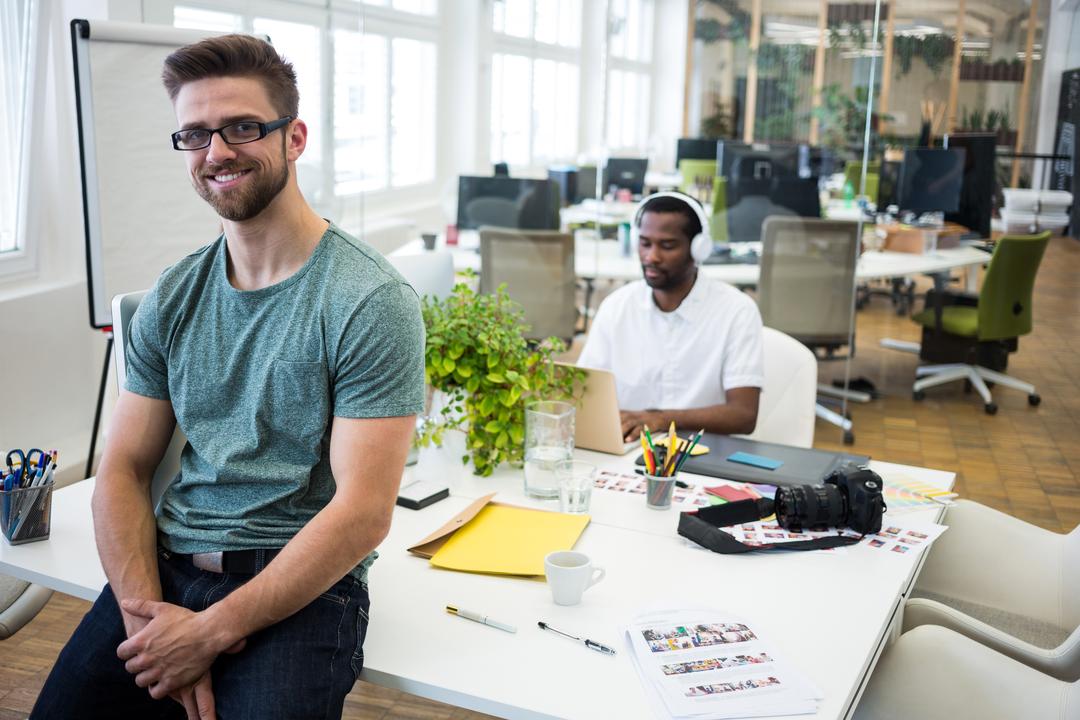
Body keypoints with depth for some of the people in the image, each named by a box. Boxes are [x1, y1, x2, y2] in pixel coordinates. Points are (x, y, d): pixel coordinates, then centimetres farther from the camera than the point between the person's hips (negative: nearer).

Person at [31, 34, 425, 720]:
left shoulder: (373, 301, -11)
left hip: (302, 585, -4)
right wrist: (145, 611, -10)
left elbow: (364, 513, -15)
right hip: (166, 563, 5)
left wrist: (210, 632, -16)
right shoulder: (172, 298, 8)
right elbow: (125, 467, 7)